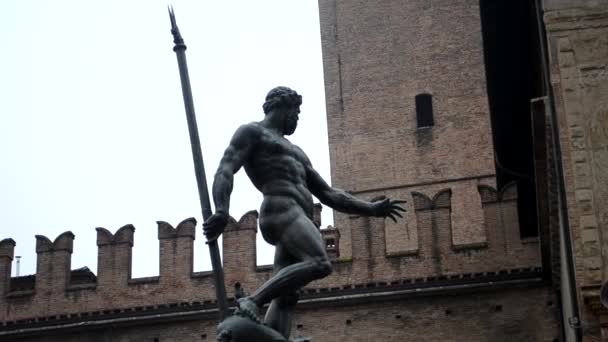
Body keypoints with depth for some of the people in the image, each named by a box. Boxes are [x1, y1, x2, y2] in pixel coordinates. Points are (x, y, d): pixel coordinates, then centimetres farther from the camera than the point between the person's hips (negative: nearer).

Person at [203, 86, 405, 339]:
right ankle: (253, 300, -30)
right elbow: (225, 171, -6)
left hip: (299, 220, 8)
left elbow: (328, 195, 33)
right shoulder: (251, 132, 11)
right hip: (281, 211, -8)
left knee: (285, 299, -7)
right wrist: (221, 211, -25)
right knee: (320, 265, -30)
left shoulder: (295, 152, 36)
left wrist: (371, 209, 21)